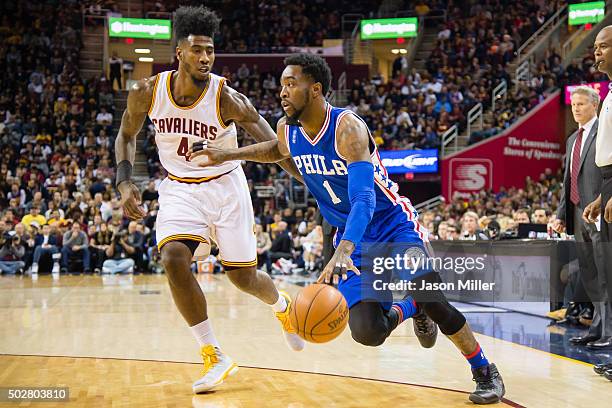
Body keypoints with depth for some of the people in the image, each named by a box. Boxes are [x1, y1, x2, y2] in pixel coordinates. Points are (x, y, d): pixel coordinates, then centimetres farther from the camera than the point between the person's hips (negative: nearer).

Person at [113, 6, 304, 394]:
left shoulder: (228, 99, -21)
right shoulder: (148, 92, -12)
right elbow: (127, 136, 7)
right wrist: (125, 182, -8)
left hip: (225, 186, -2)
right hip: (180, 188, 2)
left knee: (243, 276, 5)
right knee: (174, 258, -24)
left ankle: (282, 306, 45)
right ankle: (215, 357, -12)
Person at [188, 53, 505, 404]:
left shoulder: (348, 126, -25)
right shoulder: (288, 129, -4)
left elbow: (364, 199, -37)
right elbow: (278, 151, 24)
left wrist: (343, 252, -53)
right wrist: (227, 155, 12)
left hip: (395, 225, -5)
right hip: (353, 239, 5)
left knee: (430, 298, -26)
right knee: (367, 333, -13)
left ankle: (485, 371, -1)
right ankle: (409, 310, 22)